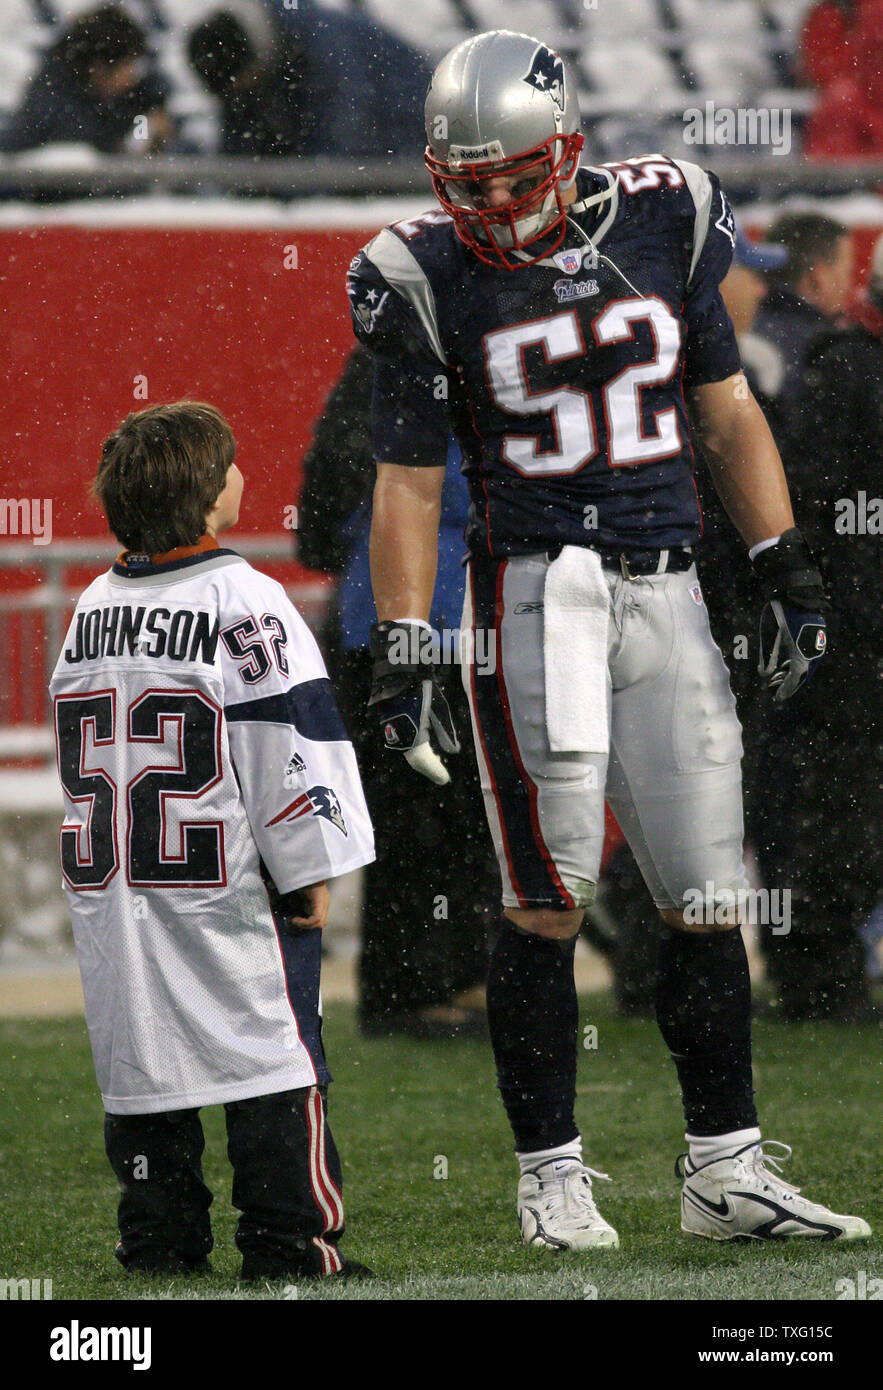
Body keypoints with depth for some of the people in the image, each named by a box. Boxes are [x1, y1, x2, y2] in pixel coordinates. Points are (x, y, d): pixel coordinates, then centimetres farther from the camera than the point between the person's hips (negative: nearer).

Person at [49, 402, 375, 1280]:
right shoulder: (242, 604, -10)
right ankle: (289, 1241, -1)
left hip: (111, 893, 6)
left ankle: (158, 1241, 12)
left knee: (142, 1061, 11)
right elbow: (292, 747, -13)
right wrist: (309, 874, -7)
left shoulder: (92, 608, 11)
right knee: (270, 1059, -1)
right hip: (226, 886, -6)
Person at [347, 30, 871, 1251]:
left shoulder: (662, 222, 5)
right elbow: (409, 480, 0)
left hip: (668, 593, 3)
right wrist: (402, 654, -6)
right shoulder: (431, 281, -3)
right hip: (536, 590, -3)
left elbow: (726, 411, 13)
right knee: (549, 900, -4)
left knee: (707, 899, 4)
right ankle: (551, 1176, 5)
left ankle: (726, 1171, 12)